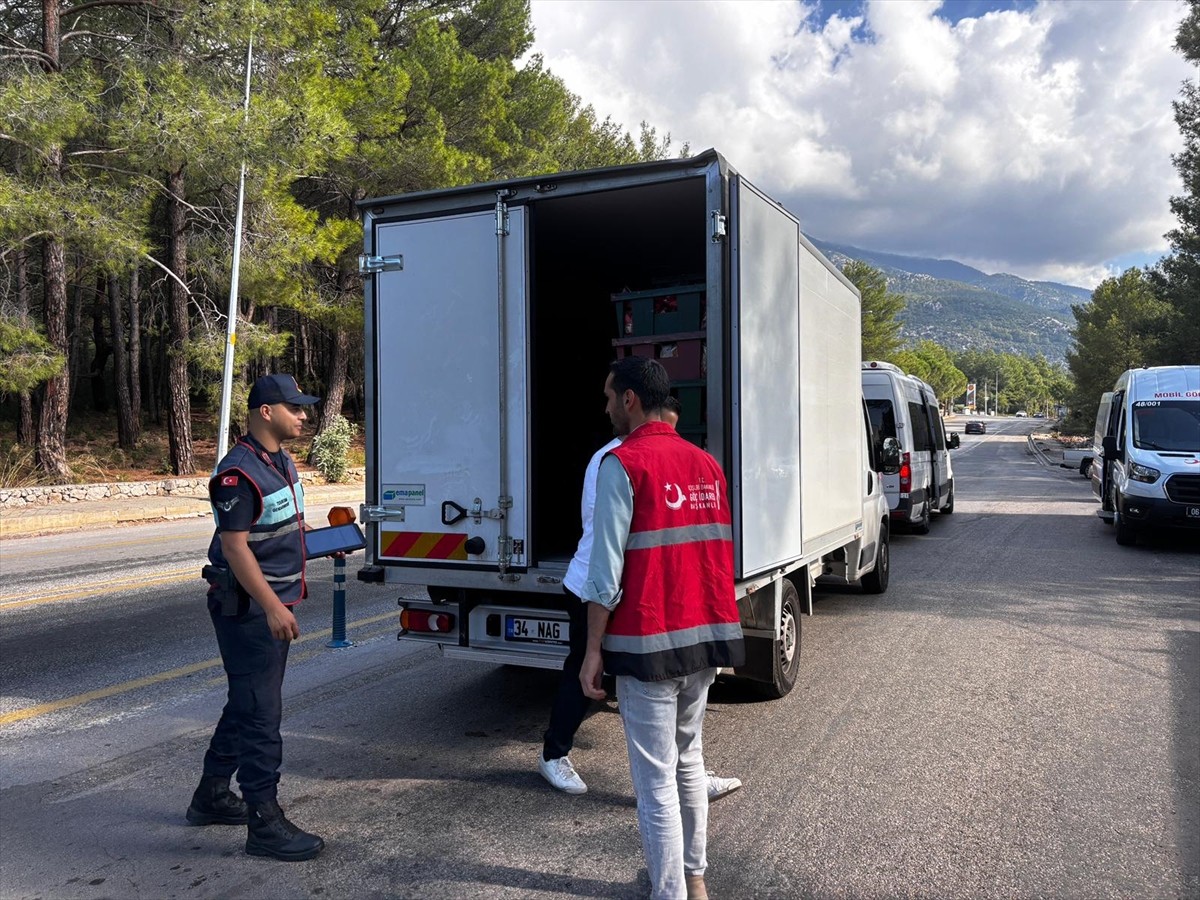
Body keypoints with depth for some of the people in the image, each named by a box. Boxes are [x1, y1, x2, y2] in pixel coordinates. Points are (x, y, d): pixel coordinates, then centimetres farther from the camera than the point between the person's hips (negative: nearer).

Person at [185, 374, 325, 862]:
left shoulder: (281, 461, 10)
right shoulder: (239, 473, -20)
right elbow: (234, 546, -22)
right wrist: (272, 606, -24)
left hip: (273, 603, 10)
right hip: (247, 607, -10)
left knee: (247, 704, 19)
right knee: (260, 713, -5)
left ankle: (211, 797, 35)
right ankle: (264, 823, 4)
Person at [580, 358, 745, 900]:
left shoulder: (623, 463, -11)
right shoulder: (705, 463, 8)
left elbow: (606, 567, -15)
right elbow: (722, 554, 10)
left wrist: (593, 649, -8)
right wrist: (719, 632, 18)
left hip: (649, 643, -7)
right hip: (705, 636, 7)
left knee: (656, 779, 3)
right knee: (689, 760, 22)